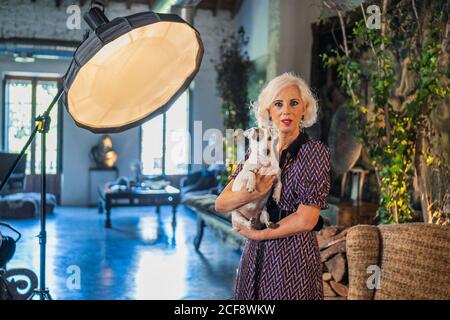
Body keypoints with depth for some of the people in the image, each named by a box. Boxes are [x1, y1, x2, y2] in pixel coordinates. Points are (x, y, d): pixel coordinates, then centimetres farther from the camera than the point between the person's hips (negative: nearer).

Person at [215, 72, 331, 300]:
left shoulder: (314, 151, -9)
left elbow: (306, 220, -16)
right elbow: (220, 204, -3)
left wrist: (256, 233, -7)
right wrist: (251, 194, -22)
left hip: (293, 256, -4)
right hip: (254, 255, 5)